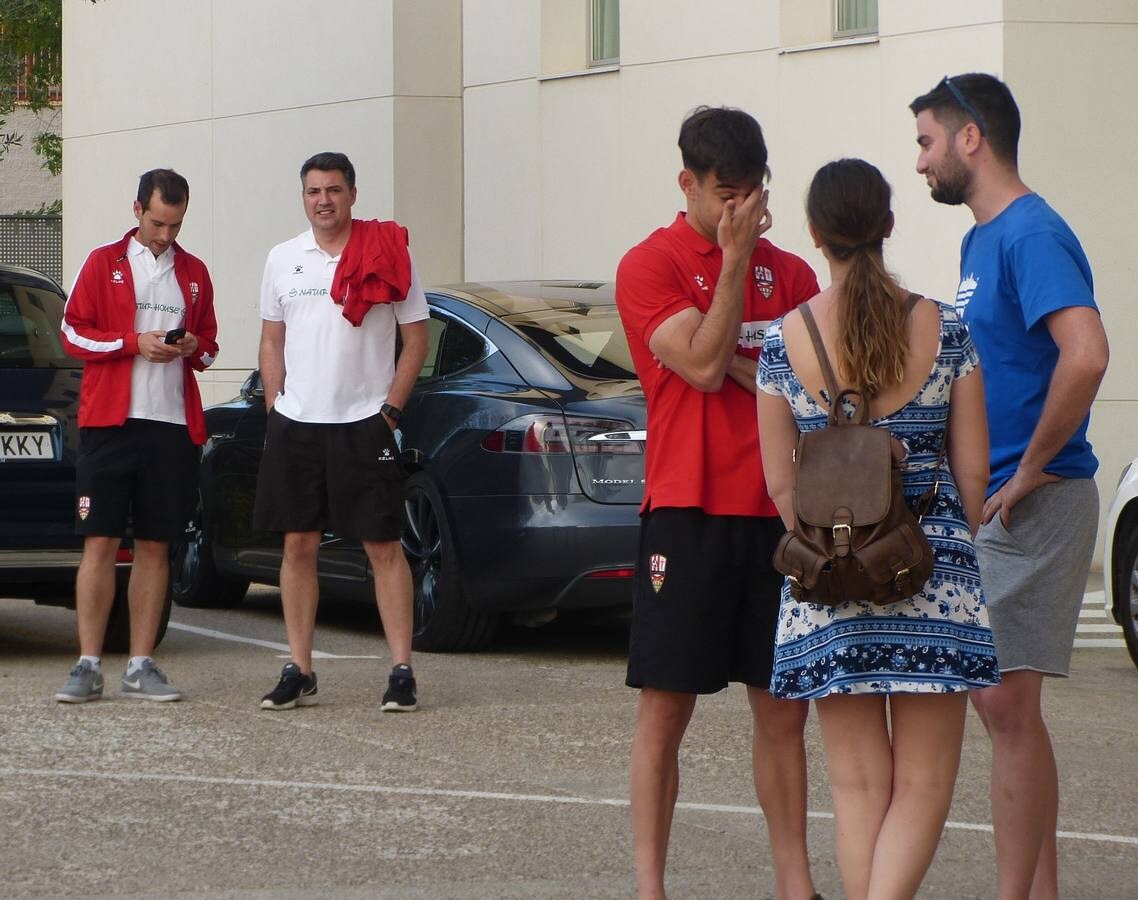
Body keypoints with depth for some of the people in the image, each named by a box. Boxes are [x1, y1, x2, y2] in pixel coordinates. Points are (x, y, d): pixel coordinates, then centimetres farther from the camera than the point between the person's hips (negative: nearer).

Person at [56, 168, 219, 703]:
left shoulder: (194, 273, 15)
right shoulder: (104, 264, 6)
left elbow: (209, 344, 21)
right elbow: (74, 333, 1)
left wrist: (194, 348, -3)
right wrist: (135, 343, -12)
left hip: (173, 426, 3)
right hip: (109, 421, -3)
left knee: (155, 546, 3)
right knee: (100, 542, -5)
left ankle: (140, 667, 7)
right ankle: (88, 665, -3)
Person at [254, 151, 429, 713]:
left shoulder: (387, 255, -1)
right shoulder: (283, 260, 10)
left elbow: (416, 339, 1)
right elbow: (272, 340, 17)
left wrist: (391, 409, -5)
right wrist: (275, 408, 7)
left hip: (363, 425, -4)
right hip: (295, 425, 4)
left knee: (383, 546, -4)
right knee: (298, 545, 5)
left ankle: (401, 671, -2)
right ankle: (299, 672, 11)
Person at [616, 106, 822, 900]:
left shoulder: (790, 272, 12)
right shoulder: (651, 267, -2)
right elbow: (702, 365, -14)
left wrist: (738, 365, -9)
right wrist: (736, 258, -11)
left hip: (780, 513, 4)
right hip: (689, 513, -4)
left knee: (783, 711, 7)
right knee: (666, 708, -2)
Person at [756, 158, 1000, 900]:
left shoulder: (785, 339, -3)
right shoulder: (944, 329, -4)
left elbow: (781, 484, 3)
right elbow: (973, 470, 1)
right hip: (935, 574, -1)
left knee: (859, 783, 10)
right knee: (923, 784, 3)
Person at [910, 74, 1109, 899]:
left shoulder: (1031, 234, -15)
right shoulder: (981, 240, 16)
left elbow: (1085, 354, -29)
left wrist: (1030, 470, -21)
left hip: (1034, 504, -10)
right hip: (984, 503, 10)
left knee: (1008, 706, -8)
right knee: (999, 701, 12)